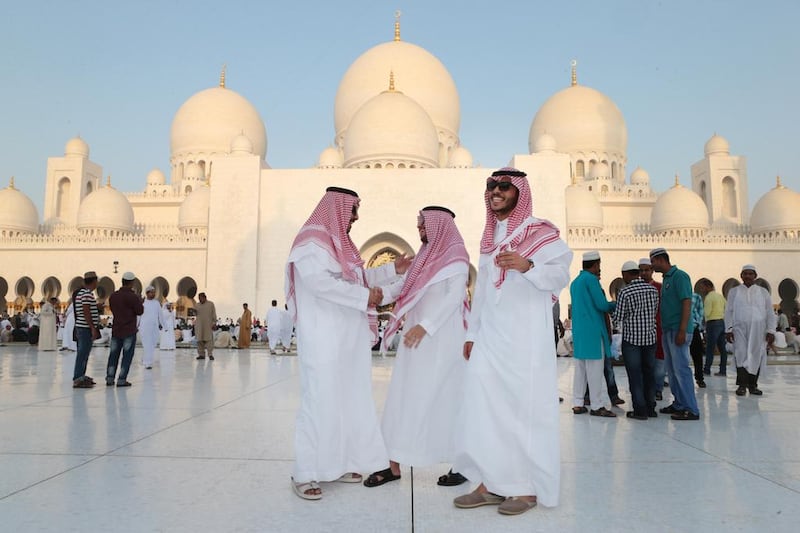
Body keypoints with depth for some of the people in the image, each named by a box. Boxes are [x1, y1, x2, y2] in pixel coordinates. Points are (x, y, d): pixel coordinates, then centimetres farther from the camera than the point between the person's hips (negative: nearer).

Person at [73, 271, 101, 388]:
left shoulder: (81, 292, 16)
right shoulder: (87, 293, -16)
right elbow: (86, 312, -21)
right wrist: (93, 328, -20)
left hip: (81, 327, 10)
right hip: (86, 328, -10)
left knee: (83, 353, 16)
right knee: (83, 354, -8)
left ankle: (81, 376, 25)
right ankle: (77, 379, -6)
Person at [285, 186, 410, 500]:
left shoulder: (339, 242, 18)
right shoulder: (313, 239, -10)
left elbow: (357, 276, 30)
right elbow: (319, 281, -24)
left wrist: (392, 270, 24)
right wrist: (364, 296, -20)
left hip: (348, 337, 9)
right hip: (324, 338, -9)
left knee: (347, 400, 11)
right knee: (320, 401, -6)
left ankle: (337, 463, 22)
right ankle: (305, 474, 3)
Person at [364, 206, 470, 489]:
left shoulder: (455, 254, -6)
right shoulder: (426, 255, 18)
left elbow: (455, 296, -17)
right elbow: (404, 288, 17)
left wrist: (425, 326, -23)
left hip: (442, 339, -7)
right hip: (416, 337, 8)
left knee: (445, 400, 0)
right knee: (404, 399, 6)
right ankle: (395, 466, 12)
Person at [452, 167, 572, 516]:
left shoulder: (541, 232, -1)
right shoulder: (488, 237, 19)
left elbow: (561, 276, -11)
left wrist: (527, 265, -29)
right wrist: (472, 333, 18)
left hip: (526, 337, -6)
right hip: (489, 336, 6)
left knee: (525, 406, -3)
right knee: (482, 406, 3)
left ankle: (528, 488, 9)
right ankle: (490, 484, 13)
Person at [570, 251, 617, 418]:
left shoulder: (575, 282, 17)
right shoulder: (591, 279, -10)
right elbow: (602, 305, -13)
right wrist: (614, 304, 6)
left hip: (578, 331, 8)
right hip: (593, 331, -8)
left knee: (580, 368, 10)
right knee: (595, 369, -4)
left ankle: (578, 404, 12)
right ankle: (597, 406, 0)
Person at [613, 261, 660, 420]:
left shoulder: (624, 291, -12)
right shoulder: (653, 289, 3)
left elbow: (618, 317, -8)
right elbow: (655, 311, 13)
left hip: (631, 338, -5)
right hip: (650, 337, 5)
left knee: (635, 375, 1)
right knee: (649, 372, 13)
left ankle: (640, 410, 3)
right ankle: (651, 408, 19)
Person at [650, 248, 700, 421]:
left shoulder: (679, 276, -11)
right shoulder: (666, 278, 17)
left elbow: (687, 303, -17)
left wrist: (682, 331, -21)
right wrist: (664, 330, 17)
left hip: (678, 331, -9)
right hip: (668, 330, 9)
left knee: (681, 369, -8)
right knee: (671, 369, 12)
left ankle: (691, 409, -3)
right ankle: (678, 404, 20)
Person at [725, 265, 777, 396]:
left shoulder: (763, 292, 10)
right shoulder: (734, 291, 9)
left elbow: (770, 313, 8)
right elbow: (729, 311, 6)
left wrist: (771, 330, 0)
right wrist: (728, 329, -1)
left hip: (758, 330, 1)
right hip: (740, 329, -1)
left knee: (756, 357, 3)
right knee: (741, 355, -8)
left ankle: (753, 385, 12)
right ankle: (742, 385, -5)